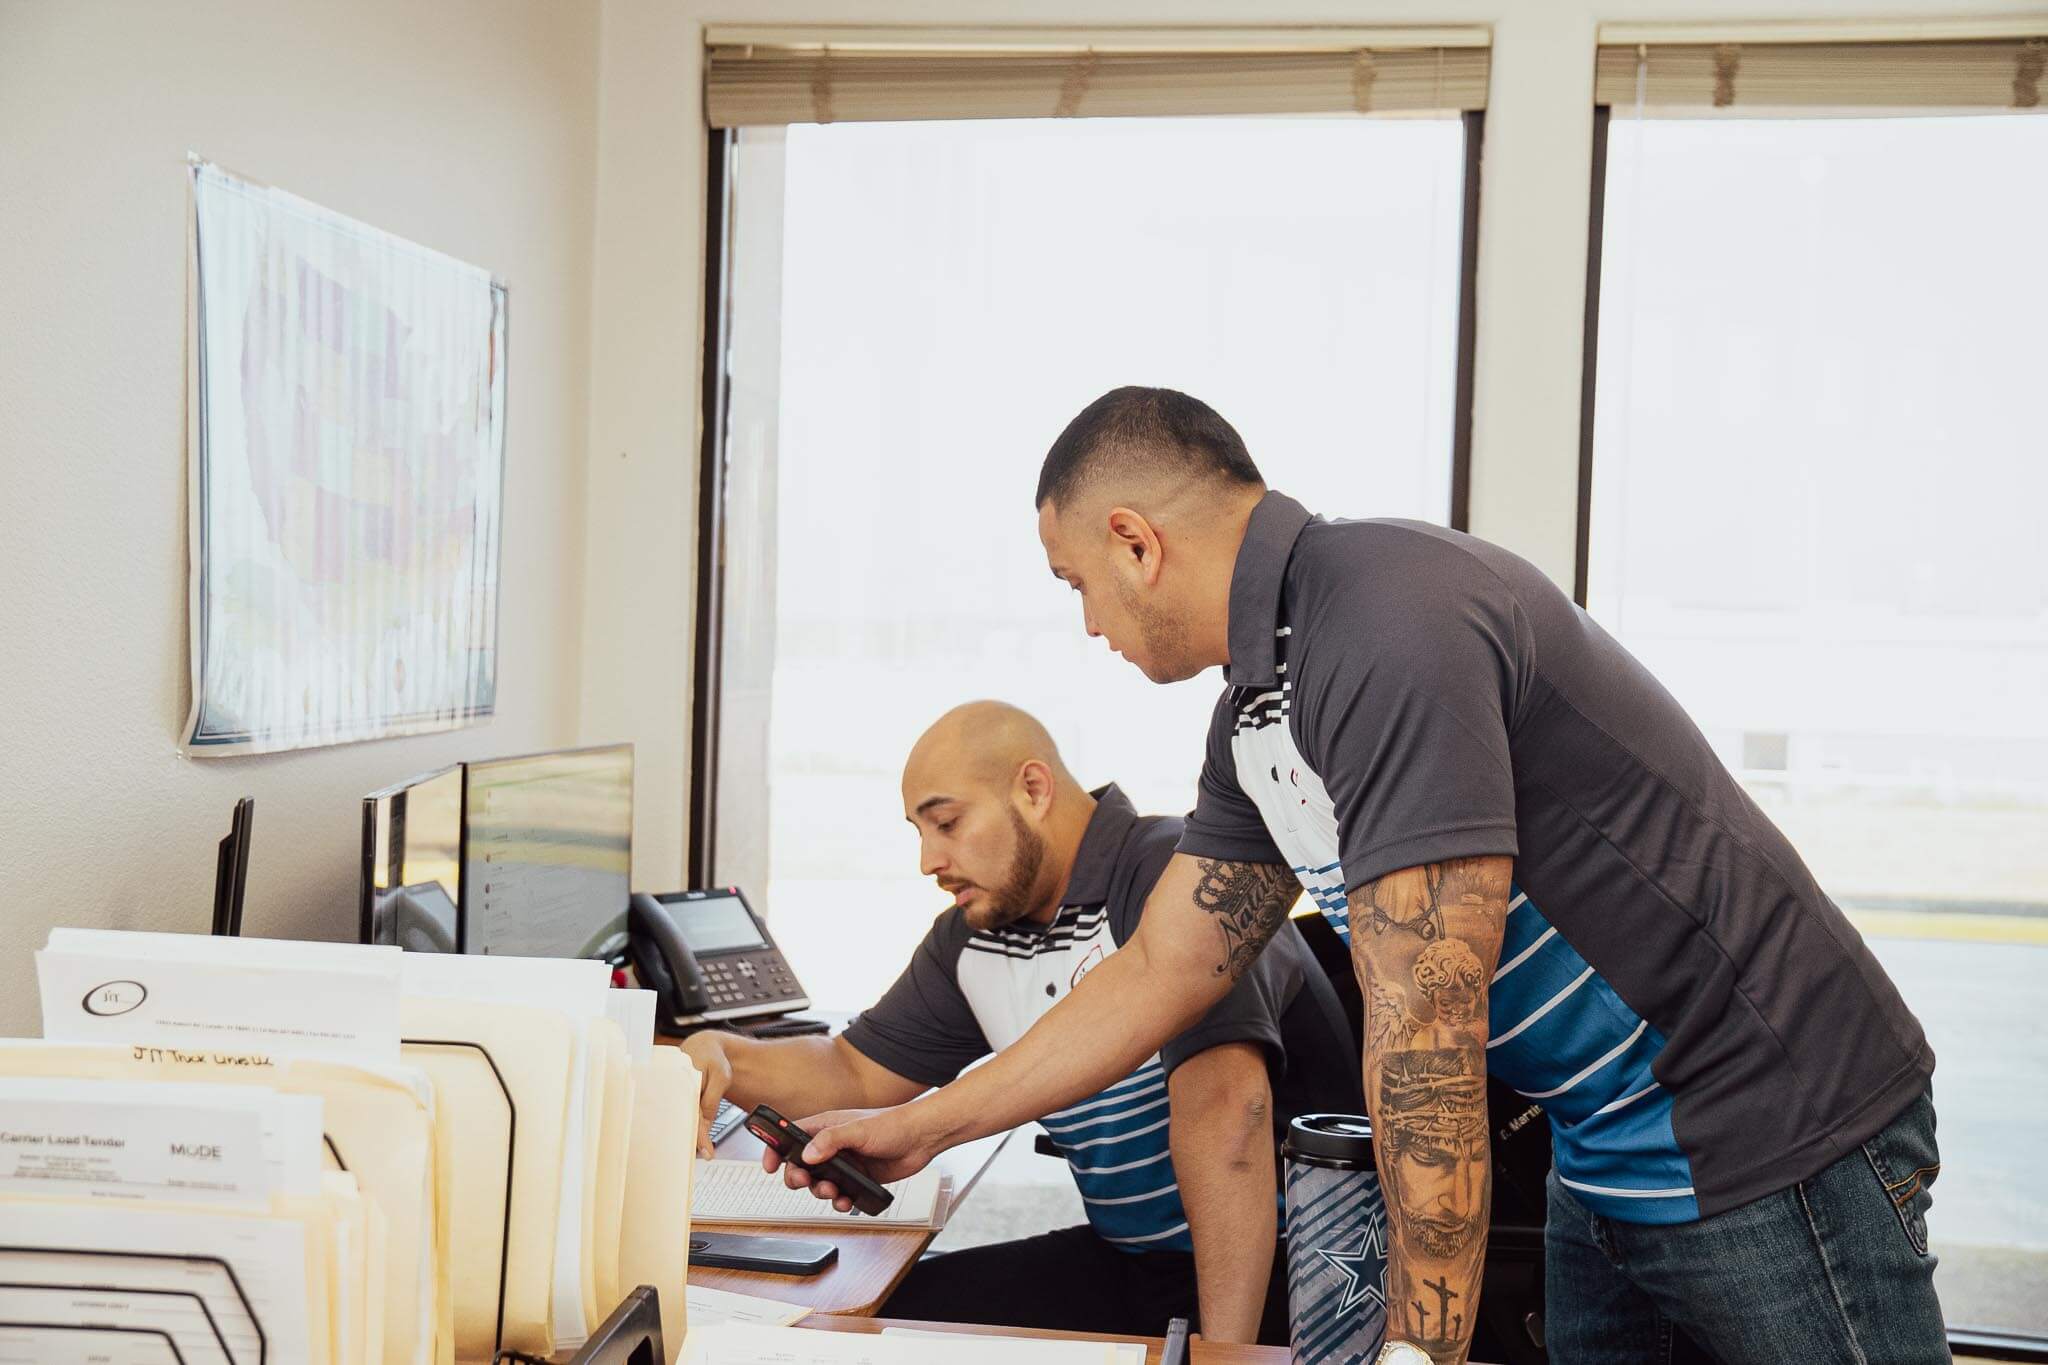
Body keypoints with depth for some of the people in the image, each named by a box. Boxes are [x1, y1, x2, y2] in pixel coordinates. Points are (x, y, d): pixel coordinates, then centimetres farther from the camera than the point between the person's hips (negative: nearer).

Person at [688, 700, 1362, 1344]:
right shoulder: (970, 939, 9)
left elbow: (1224, 1101, -30)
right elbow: (858, 1073, 17)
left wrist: (1224, 1349, -35)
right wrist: (722, 1057, -3)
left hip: (1269, 1269, -8)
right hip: (1126, 1264, 8)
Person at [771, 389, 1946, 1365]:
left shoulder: (1389, 627, -25)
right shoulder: (1264, 705, 7)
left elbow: (1424, 1027, -27)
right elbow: (1165, 968, 15)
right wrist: (922, 1128, 20)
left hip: (1768, 1140, -9)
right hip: (1607, 1155, 9)